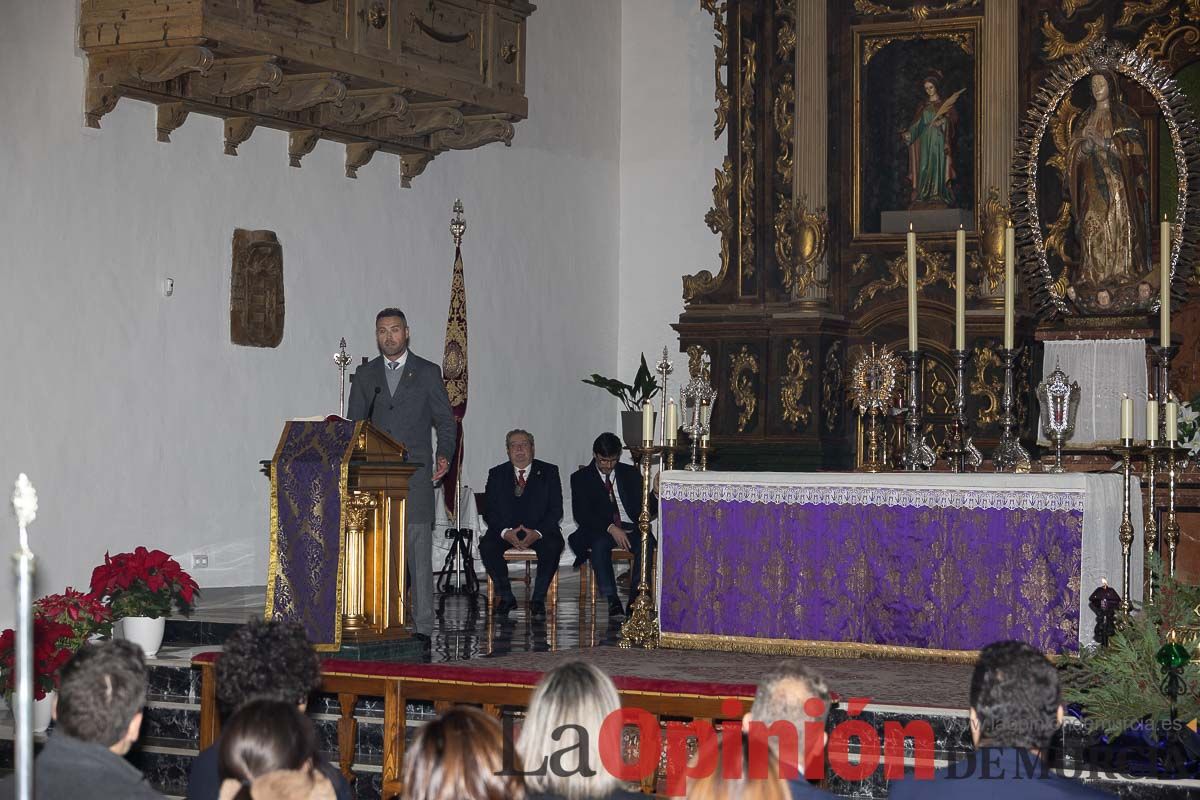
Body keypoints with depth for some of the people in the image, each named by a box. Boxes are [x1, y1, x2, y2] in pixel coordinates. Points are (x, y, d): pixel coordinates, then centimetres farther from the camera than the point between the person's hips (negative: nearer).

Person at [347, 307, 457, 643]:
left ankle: (422, 626, -4)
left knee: (417, 551, -6)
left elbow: (445, 420, 7)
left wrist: (445, 456, -9)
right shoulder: (365, 375, 14)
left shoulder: (428, 372, 7)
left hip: (415, 476, -3)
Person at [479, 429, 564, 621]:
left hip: (540, 530, -1)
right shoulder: (497, 474, 9)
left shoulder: (548, 472, 5)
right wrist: (505, 532, -19)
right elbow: (489, 511, 1)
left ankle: (538, 600, -19)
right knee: (487, 546, -28)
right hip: (505, 530, 1)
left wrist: (537, 533, -21)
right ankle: (506, 597, -11)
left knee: (553, 546, -33)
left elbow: (556, 510, -3)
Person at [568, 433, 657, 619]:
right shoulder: (581, 478, 6)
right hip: (599, 532, -2)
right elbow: (581, 514, -6)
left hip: (631, 529, 2)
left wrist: (656, 495, -17)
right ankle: (612, 600, -36)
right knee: (599, 544, -36)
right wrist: (611, 528, -20)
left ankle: (635, 597, -31)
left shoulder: (631, 473, 13)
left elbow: (647, 508, 7)